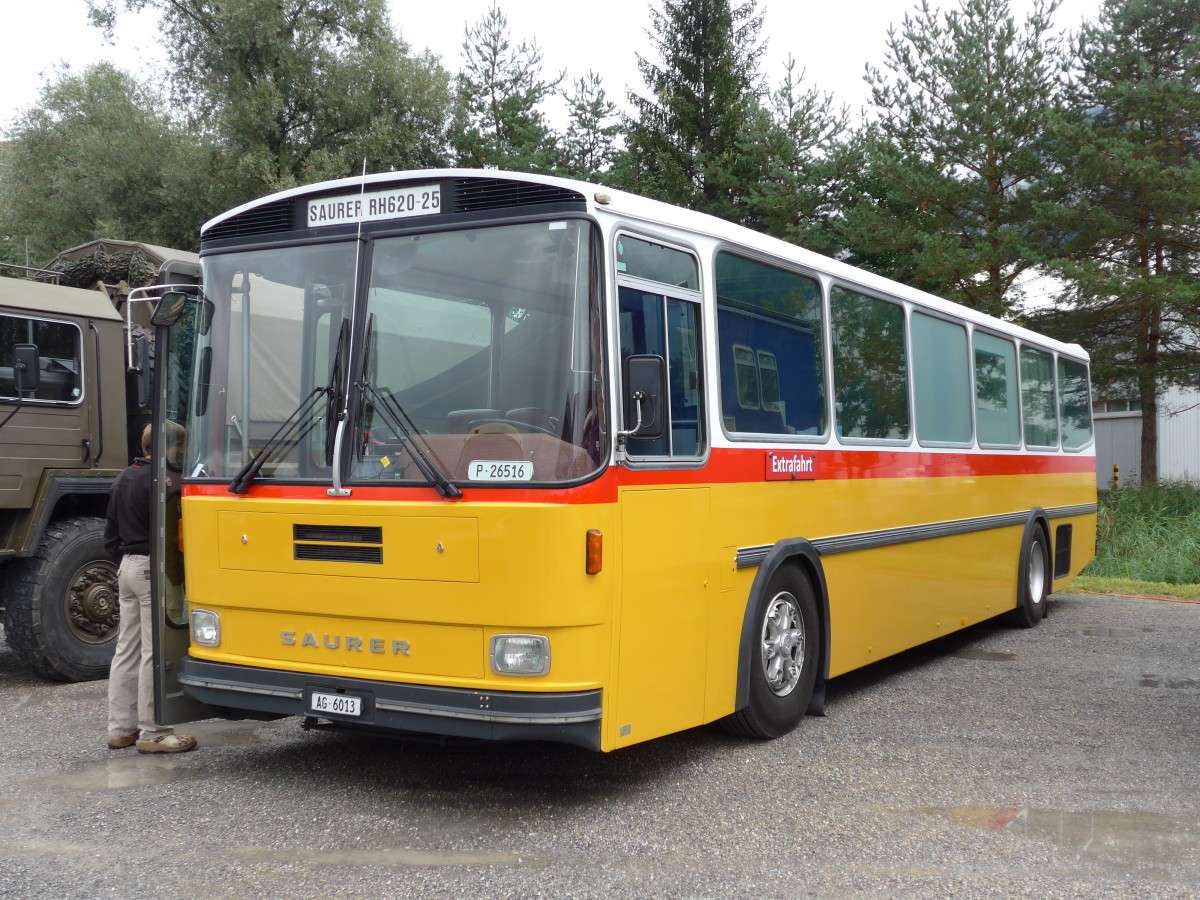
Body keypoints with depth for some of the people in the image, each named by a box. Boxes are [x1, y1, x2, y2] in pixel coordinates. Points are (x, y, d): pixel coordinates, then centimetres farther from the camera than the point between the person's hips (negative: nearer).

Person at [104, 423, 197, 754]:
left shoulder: (123, 479, 14)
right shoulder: (159, 481, -16)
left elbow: (111, 534, 19)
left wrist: (123, 563, 21)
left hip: (127, 566, 10)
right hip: (152, 568, -10)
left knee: (126, 650, 12)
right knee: (154, 652, -5)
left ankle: (121, 729, 18)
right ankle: (152, 733, -1)